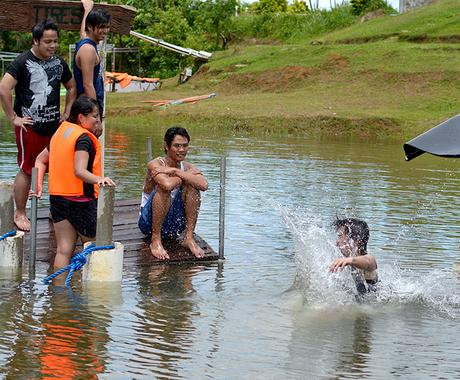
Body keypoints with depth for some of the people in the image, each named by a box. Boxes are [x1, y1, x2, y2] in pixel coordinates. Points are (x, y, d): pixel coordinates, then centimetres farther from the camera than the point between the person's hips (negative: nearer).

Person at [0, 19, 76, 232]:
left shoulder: (58, 63, 9)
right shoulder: (23, 62, -10)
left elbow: (71, 88, 24)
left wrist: (66, 113, 14)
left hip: (54, 125, 6)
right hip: (30, 126, -6)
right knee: (26, 170, -1)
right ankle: (20, 214, 9)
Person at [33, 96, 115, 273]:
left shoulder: (61, 132, 12)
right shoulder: (84, 138, -15)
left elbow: (40, 160, 18)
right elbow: (79, 171, -27)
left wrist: (39, 186, 12)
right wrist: (99, 179, -41)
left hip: (57, 198, 7)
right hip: (81, 201, -7)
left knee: (63, 250, 7)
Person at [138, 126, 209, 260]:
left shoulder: (187, 167, 0)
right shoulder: (155, 164, -15)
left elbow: (204, 185, -22)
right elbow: (167, 184, -37)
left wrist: (176, 171, -23)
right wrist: (186, 175, -19)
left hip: (175, 224, 4)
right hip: (149, 222, -4)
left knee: (192, 185, -15)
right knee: (164, 188, -30)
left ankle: (189, 238, -13)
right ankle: (155, 240, -22)